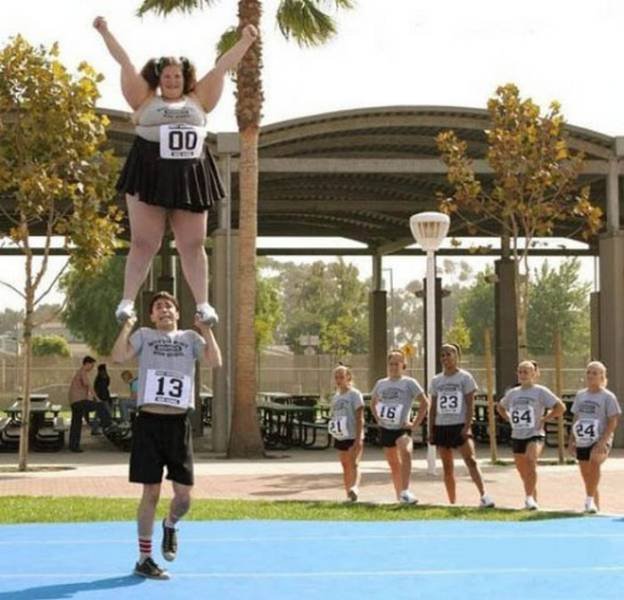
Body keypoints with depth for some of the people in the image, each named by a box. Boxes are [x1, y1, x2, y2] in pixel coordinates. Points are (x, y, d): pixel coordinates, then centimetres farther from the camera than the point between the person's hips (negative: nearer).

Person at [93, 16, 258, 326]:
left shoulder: (198, 101, 15)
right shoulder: (145, 100, 9)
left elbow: (221, 68, 14)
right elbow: (125, 64, 8)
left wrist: (245, 41, 15)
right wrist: (105, 32, 7)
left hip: (189, 180, 2)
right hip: (149, 178, -2)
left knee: (192, 245, 3)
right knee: (143, 243, -1)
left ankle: (203, 304, 3)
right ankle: (127, 300, 2)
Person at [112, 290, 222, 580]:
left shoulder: (190, 337, 13)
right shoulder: (144, 334, 10)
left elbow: (215, 361, -3)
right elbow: (118, 356, -6)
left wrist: (206, 329, -7)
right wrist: (127, 325, -10)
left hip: (178, 423, 2)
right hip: (149, 421, -2)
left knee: (184, 495, -1)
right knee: (151, 493, 0)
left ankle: (170, 526, 34)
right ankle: (144, 559, 11)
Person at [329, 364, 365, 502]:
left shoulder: (355, 394, -6)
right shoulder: (335, 397, 14)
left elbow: (360, 418, -11)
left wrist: (358, 438, -18)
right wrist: (332, 425, -1)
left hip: (353, 437, -7)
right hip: (340, 437, 7)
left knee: (354, 464, -20)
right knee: (345, 466, 10)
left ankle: (355, 488, -36)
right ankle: (348, 494, 14)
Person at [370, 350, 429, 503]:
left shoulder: (409, 383, -2)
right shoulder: (381, 384, 10)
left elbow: (425, 402, -2)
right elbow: (373, 403, 26)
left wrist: (415, 424, -8)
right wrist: (378, 419, 11)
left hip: (402, 428, -5)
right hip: (385, 429, 5)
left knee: (406, 451, -32)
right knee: (394, 464, 12)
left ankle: (405, 492, -36)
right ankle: (399, 495, 25)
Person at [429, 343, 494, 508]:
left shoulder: (465, 377, -1)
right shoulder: (436, 381, 11)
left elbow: (470, 404, -6)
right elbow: (433, 407, 14)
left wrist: (467, 426, -16)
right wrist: (431, 430, 7)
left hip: (460, 425, -4)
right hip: (441, 426, 5)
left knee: (470, 460, -18)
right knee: (447, 467, 6)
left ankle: (483, 495, -24)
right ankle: (452, 503, 11)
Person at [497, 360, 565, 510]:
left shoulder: (540, 391, -4)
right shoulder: (512, 393, 10)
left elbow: (560, 407, -8)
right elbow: (500, 407, 28)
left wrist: (544, 419, -11)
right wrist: (509, 419, 12)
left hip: (535, 436, -6)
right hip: (517, 437, 6)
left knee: (531, 460, -32)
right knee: (524, 473, 10)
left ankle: (529, 498, -31)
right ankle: (533, 502, 25)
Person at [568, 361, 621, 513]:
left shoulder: (608, 396, -4)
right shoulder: (580, 395, 11)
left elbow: (613, 421, -8)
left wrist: (603, 441, -18)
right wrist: (572, 440, 11)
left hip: (600, 441, -6)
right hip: (582, 442, 6)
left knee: (594, 462, -34)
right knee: (586, 475, 10)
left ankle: (590, 500, -29)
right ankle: (596, 505, 26)